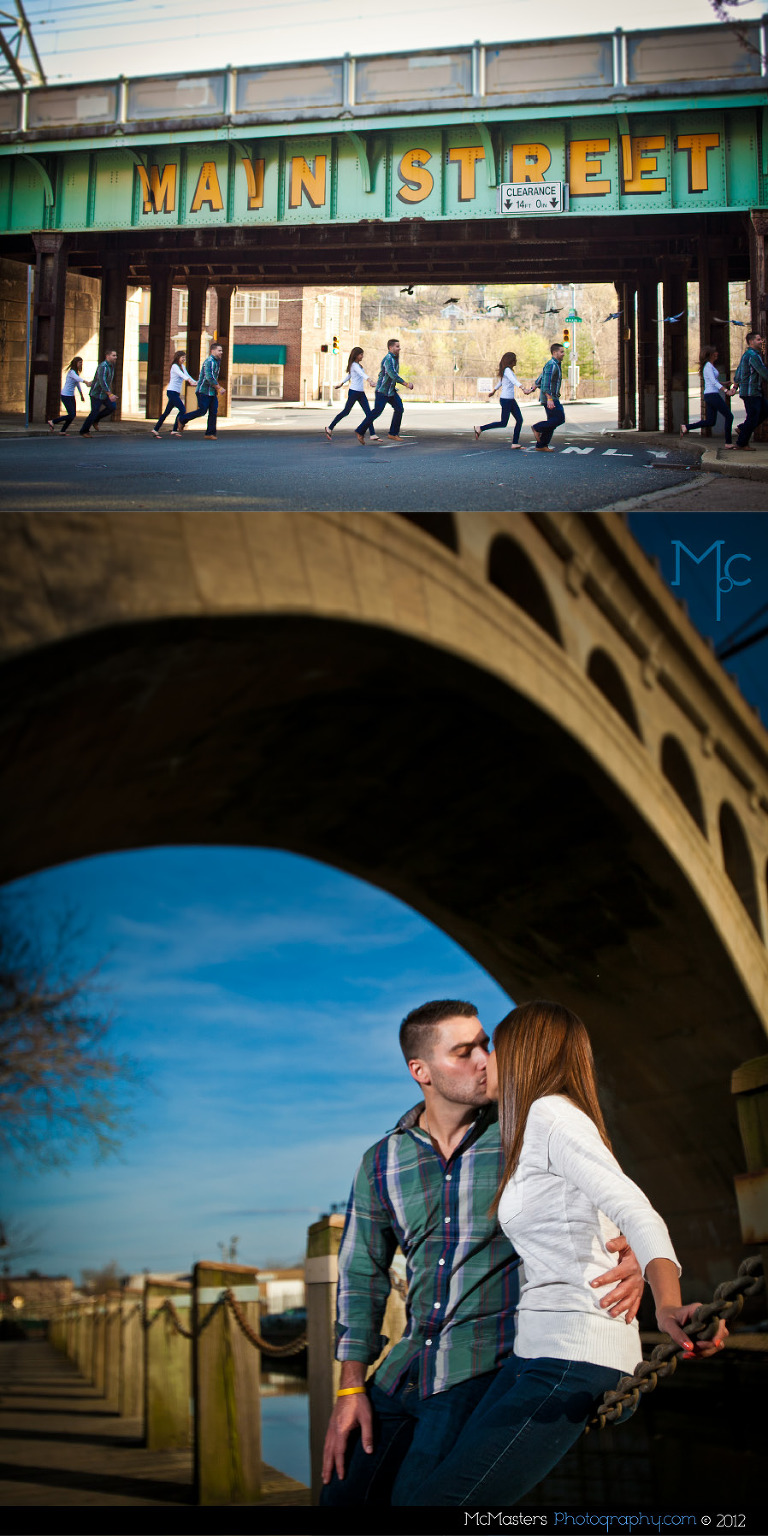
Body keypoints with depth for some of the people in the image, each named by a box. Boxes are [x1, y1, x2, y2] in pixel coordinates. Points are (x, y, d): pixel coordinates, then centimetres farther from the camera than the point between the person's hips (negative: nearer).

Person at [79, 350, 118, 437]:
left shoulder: (111, 366, 7)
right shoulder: (103, 366, -24)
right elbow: (102, 382, -34)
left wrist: (93, 381, 37)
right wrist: (110, 395, -40)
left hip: (104, 394, 9)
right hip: (96, 394, -9)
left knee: (112, 407, 0)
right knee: (94, 412, -4)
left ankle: (95, 420, 15)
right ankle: (84, 431, 11)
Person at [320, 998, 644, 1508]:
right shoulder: (382, 1162, 4)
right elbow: (361, 1275, 11)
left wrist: (633, 1260, -22)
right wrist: (351, 1389, 5)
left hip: (492, 1369, -5)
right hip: (409, 1366, 5)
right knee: (344, 1494, 11)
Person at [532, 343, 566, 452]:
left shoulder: (555, 365, 19)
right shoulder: (551, 365, -14)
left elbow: (539, 380, 25)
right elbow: (546, 383, -23)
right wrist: (549, 399, -29)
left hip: (552, 398, 10)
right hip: (549, 397, -10)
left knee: (552, 422, 7)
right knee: (560, 418, -14)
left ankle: (541, 446, 7)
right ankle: (537, 428, -6)